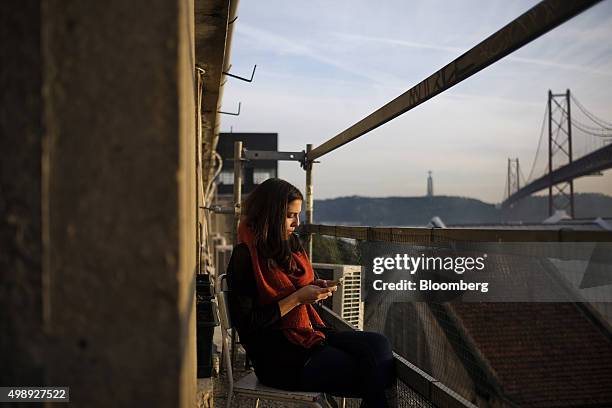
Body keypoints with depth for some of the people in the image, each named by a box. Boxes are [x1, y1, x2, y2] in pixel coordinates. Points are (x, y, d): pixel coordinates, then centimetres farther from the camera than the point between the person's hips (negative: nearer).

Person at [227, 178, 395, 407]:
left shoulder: (292, 244, 10)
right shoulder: (245, 256, -13)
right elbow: (246, 324, -15)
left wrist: (317, 288, 2)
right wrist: (297, 298, -16)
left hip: (308, 332, 7)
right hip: (275, 356, -7)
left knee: (377, 344, -17)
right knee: (369, 372, -19)